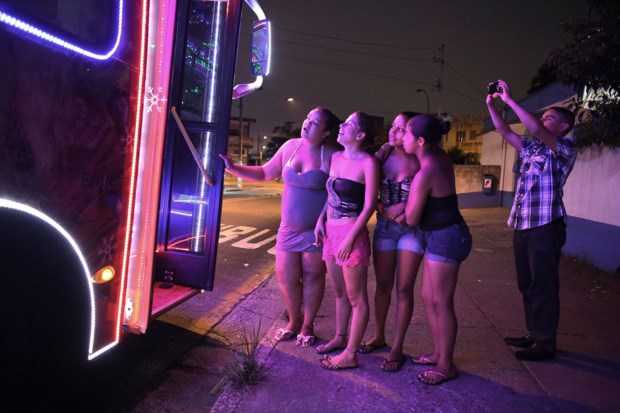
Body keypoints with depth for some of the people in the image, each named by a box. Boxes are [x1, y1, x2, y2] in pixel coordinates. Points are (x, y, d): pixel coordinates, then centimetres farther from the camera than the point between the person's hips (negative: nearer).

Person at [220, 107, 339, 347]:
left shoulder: (331, 156, -13)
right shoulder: (290, 147, 3)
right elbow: (265, 173, 12)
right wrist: (233, 168, 4)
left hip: (316, 230, -5)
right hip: (289, 228, 5)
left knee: (312, 276, 7)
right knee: (286, 276, 9)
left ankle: (307, 326, 26)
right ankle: (294, 322, 31)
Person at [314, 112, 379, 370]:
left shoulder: (368, 162, -10)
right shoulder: (336, 158, 10)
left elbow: (369, 205, -12)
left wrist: (350, 239, -15)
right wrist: (321, 219, 6)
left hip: (351, 235, -7)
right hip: (331, 232, 7)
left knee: (356, 298, 4)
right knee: (340, 293, 20)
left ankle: (350, 354, 13)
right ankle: (340, 338, 36)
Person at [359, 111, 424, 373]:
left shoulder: (420, 163, -11)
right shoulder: (382, 156, -1)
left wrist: (408, 209, -20)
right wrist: (383, 208, -12)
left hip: (411, 230, -3)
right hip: (384, 227, 3)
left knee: (404, 288, 1)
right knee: (383, 285, 12)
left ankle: (397, 348, 12)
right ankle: (379, 336, 30)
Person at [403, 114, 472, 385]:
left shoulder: (425, 173, -23)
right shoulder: (441, 157, 2)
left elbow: (411, 218, -15)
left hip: (445, 239, -9)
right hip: (443, 236, 9)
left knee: (441, 304, 2)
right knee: (428, 297, 17)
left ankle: (446, 366, 16)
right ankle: (438, 353, 30)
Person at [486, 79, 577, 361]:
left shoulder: (565, 148, -4)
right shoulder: (532, 148, 17)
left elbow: (536, 129, -20)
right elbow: (505, 131, 18)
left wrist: (509, 100, -18)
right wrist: (492, 105, 7)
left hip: (545, 227, -8)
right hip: (521, 225, 8)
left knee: (543, 287, -2)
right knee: (526, 285, 14)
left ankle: (545, 344, 8)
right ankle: (533, 334, 27)